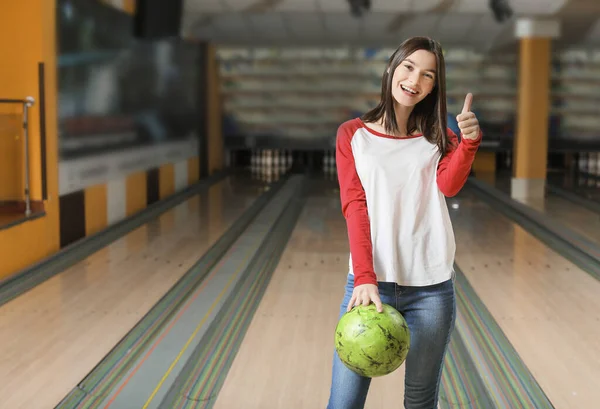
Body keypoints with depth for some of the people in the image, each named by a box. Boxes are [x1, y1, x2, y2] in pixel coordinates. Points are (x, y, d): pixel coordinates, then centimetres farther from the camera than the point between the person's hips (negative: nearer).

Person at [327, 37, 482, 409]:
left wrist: (469, 142, -29)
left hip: (432, 288, 2)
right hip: (370, 281, -1)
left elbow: (449, 185, -11)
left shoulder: (436, 138, 10)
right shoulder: (353, 134, 4)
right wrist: (364, 278, -17)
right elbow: (354, 208, -5)